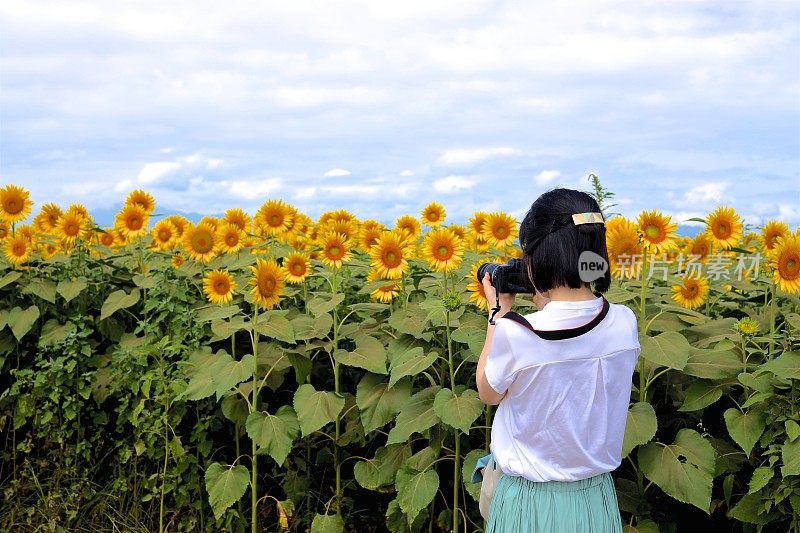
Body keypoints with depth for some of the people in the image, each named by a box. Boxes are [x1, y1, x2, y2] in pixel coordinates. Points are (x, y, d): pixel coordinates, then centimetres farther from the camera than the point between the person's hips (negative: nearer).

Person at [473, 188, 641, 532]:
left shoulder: (514, 334, -25)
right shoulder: (625, 323, -12)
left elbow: (488, 395, -4)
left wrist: (499, 312, 0)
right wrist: (546, 306, 6)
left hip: (530, 500, -3)